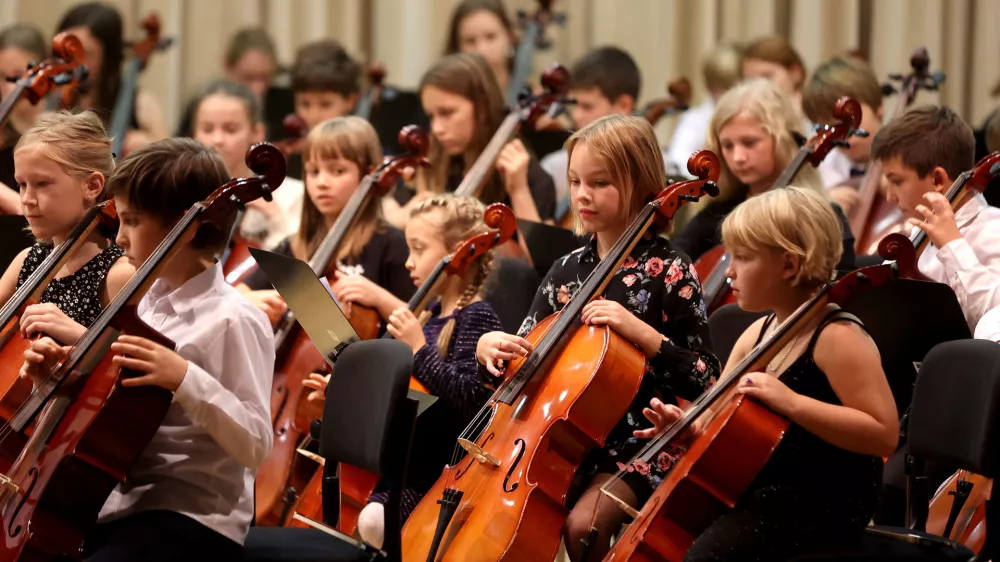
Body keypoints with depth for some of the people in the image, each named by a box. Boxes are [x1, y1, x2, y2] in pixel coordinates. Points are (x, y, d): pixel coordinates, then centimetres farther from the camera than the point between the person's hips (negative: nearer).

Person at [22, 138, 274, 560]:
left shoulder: (232, 320, -13)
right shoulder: (149, 303, 12)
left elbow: (255, 445, -18)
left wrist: (185, 378, -28)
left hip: (193, 522, -9)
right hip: (121, 508, 9)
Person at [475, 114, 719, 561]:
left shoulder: (669, 272, -7)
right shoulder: (569, 269, 10)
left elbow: (704, 379, -11)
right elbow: (529, 348, 19)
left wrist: (641, 332, -24)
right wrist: (491, 344, -4)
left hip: (636, 445, -6)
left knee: (582, 523, -30)